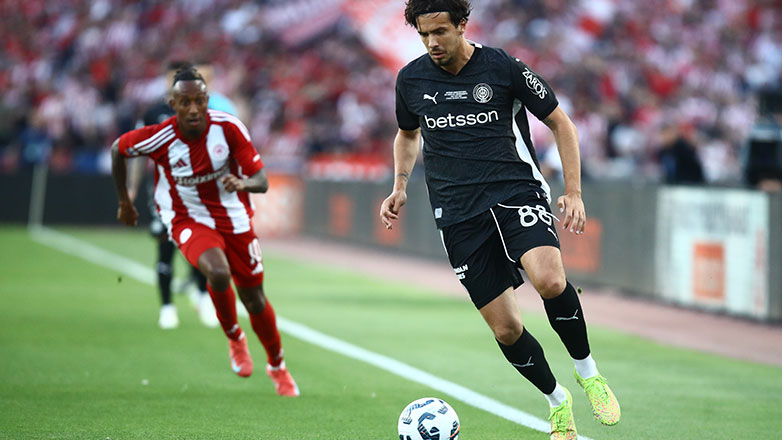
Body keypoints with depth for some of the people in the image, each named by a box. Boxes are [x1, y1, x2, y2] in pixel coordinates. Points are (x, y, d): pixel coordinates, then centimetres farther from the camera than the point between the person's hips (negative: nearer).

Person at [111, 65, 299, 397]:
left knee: (254, 298, 11)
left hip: (234, 219, 2)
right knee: (218, 274, -31)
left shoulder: (229, 128, -19)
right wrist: (124, 202, 7)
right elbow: (118, 149, -1)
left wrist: (243, 183, -40)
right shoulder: (159, 138, -22)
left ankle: (277, 366, 38)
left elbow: (262, 180, -17)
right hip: (189, 220, -2)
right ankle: (234, 338, 0)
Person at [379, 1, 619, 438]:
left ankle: (587, 369, -6)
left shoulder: (505, 67, -4)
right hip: (459, 215, 3)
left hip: (517, 192, -3)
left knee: (550, 280, -31)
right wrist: (401, 185, 12)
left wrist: (574, 192, -1)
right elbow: (408, 134, 27)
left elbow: (561, 123, 5)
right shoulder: (411, 79, 6)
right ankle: (558, 401, 24)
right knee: (505, 329, -2)